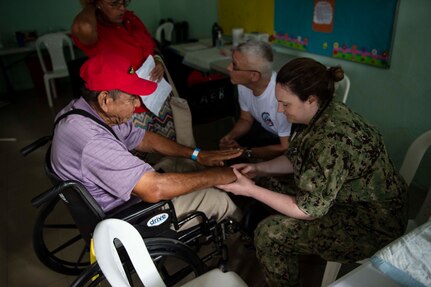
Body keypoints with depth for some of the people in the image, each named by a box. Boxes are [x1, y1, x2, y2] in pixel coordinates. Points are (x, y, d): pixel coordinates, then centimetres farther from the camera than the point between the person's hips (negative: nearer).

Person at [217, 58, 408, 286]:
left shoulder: (332, 139, -34)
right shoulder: (321, 114, -6)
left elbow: (308, 210, -27)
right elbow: (295, 160, 8)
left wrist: (250, 190, -23)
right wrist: (259, 169, -6)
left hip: (372, 224, -9)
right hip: (345, 198, 9)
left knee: (269, 233, -18)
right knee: (272, 185, 10)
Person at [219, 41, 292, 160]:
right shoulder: (244, 84, -17)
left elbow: (287, 149, -27)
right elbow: (246, 119, 2)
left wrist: (246, 152, -25)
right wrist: (230, 136, -17)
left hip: (289, 140, -6)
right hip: (265, 128, 6)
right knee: (226, 146, -5)